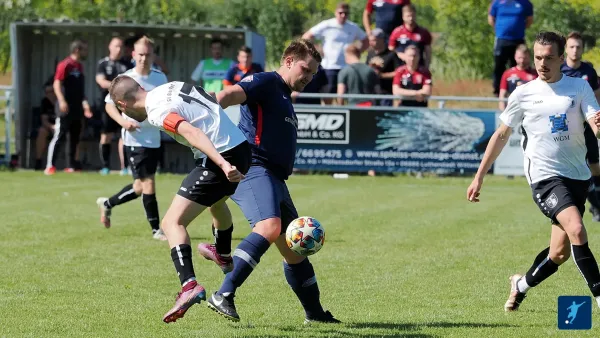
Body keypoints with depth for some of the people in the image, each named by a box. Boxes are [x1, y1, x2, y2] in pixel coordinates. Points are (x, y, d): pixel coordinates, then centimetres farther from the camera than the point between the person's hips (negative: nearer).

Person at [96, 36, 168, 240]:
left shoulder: (160, 78, 5)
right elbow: (109, 104, -1)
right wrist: (122, 121, -18)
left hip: (154, 138, 6)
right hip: (135, 139, -6)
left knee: (140, 187, 13)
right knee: (148, 183, -9)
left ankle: (107, 204, 36)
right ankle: (156, 229, -1)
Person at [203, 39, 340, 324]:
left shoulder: (284, 99, 28)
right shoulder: (266, 83, -2)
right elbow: (230, 95, -20)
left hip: (274, 178, 10)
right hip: (254, 169, -10)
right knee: (270, 226, -31)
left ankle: (315, 314, 25)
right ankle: (223, 296, -34)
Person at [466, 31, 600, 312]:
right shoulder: (524, 94, 2)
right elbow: (502, 135, 12)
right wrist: (479, 176, 12)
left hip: (577, 174, 3)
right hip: (545, 176, -3)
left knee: (560, 252, 6)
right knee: (576, 229, -25)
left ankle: (522, 285, 33)